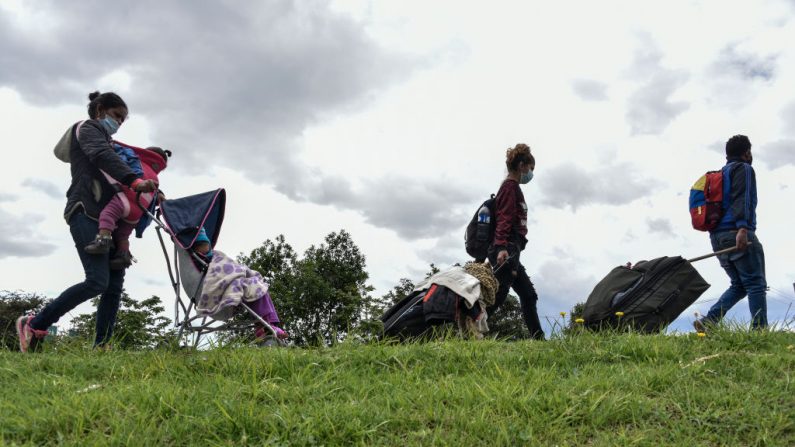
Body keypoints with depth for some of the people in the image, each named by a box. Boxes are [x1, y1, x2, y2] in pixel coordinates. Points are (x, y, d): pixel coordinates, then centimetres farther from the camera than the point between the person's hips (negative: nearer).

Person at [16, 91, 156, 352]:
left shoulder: (105, 142, 32)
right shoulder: (87, 128, 6)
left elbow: (117, 180, 30)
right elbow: (102, 156, -16)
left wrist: (149, 193, 12)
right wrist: (135, 181, -32)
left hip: (106, 218, 9)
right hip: (85, 212, -9)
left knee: (115, 284, -3)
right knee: (98, 280, -19)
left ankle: (100, 347, -6)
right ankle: (34, 325, -7)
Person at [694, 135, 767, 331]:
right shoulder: (743, 169, 2)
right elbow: (741, 198, -15)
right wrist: (742, 227, -27)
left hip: (717, 236, 8)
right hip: (736, 233, -8)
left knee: (738, 285, 11)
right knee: (756, 283, -7)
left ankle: (708, 321, -4)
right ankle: (759, 330, -14)